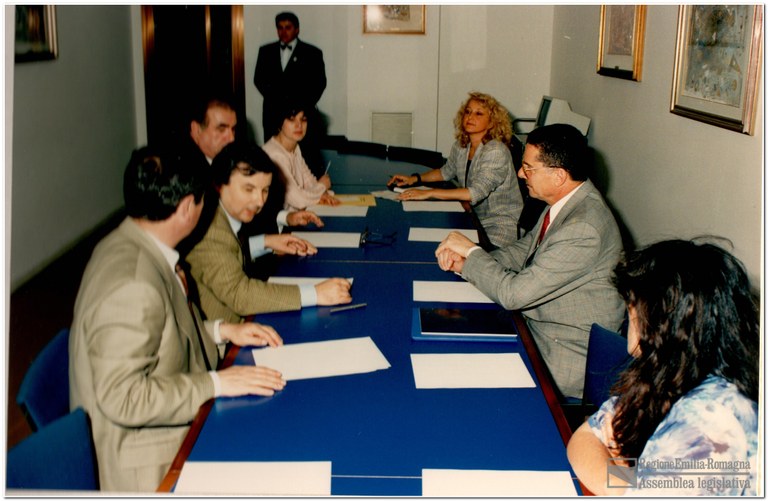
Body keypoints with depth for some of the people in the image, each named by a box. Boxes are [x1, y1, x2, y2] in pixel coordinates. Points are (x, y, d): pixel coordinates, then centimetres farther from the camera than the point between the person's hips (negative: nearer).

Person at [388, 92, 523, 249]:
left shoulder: (497, 152, -19)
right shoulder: (460, 146, 5)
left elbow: (476, 193, -29)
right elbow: (447, 171, 26)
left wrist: (428, 193, -31)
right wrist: (415, 178, 11)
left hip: (501, 224, -7)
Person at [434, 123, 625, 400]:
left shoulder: (583, 229, -30)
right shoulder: (565, 202, 0)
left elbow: (514, 293, -29)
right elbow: (525, 250, 12)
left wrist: (471, 251, -15)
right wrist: (466, 262, -4)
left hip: (568, 357, -8)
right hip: (537, 325, 8)